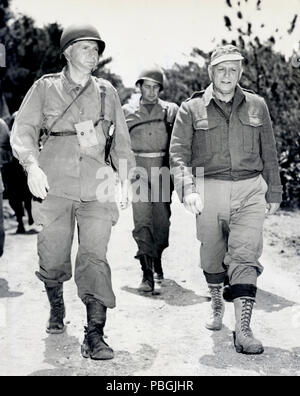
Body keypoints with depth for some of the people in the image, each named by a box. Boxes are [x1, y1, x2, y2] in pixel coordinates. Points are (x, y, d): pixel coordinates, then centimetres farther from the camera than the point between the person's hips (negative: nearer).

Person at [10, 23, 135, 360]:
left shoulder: (106, 92, 14)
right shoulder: (45, 88, 7)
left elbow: (120, 139, 17)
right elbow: (22, 130, 0)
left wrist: (124, 180, 7)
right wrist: (32, 166, -18)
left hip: (97, 189, 1)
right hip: (54, 186, -1)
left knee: (94, 258, -10)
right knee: (53, 257, 6)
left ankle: (94, 334, -6)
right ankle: (56, 307, 37)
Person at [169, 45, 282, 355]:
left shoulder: (257, 106, 11)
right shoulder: (192, 109, 4)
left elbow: (269, 154, 16)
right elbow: (178, 152, -4)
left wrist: (274, 193, 16)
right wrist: (188, 189, -19)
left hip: (250, 191, 0)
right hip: (209, 189, 0)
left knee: (245, 256, -12)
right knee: (211, 256, 11)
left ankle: (243, 327, -13)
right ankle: (216, 305, 37)